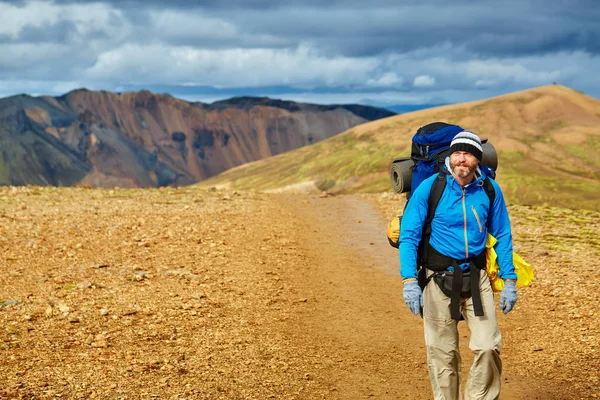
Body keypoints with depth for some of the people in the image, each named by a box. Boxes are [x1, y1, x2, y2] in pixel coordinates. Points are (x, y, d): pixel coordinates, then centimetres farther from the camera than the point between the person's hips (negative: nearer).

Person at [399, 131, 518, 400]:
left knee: (488, 346, -5)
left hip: (476, 277, 2)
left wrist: (509, 280, 3)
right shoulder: (429, 188, -9)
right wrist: (409, 280, -16)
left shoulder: (490, 190, -2)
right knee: (443, 352, 5)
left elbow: (502, 236, 8)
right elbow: (408, 235, -8)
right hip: (439, 278, -2)